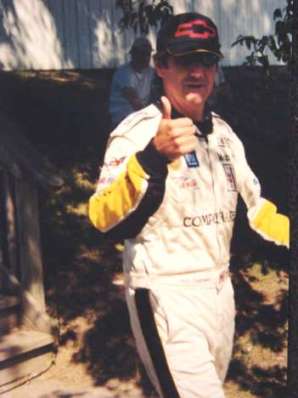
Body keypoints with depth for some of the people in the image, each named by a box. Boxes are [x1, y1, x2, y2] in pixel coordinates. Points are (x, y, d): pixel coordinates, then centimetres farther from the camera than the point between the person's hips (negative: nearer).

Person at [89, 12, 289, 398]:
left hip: (219, 289, 7)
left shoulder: (222, 131, 6)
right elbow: (103, 218, -31)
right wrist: (153, 158, -47)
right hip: (167, 298, -7)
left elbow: (254, 202, 16)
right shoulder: (139, 130, -16)